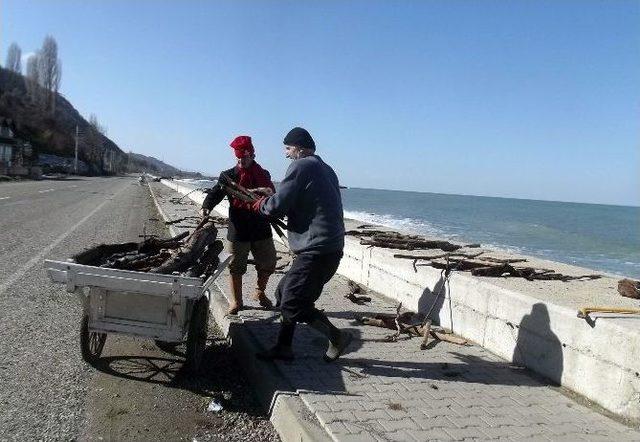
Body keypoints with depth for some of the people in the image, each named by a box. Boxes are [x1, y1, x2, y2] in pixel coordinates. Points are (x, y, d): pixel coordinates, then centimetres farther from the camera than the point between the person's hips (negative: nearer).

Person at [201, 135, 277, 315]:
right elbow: (215, 193, -7)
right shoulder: (228, 176, 1)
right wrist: (206, 207, -27)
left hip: (261, 229, 2)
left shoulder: (264, 175, 7)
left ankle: (260, 293, 36)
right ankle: (236, 301, 23)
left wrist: (268, 194, -17)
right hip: (238, 229, -2)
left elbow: (273, 199, 7)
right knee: (236, 268, 6)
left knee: (268, 265, 11)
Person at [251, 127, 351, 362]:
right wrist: (271, 200, 17)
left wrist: (261, 204, 6)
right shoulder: (326, 169, 19)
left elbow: (277, 206, -15)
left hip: (316, 250, -10)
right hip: (330, 247, 10)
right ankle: (283, 347, 23)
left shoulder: (300, 166, -11)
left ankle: (337, 337, 6)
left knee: (292, 303, -5)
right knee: (285, 293, 16)